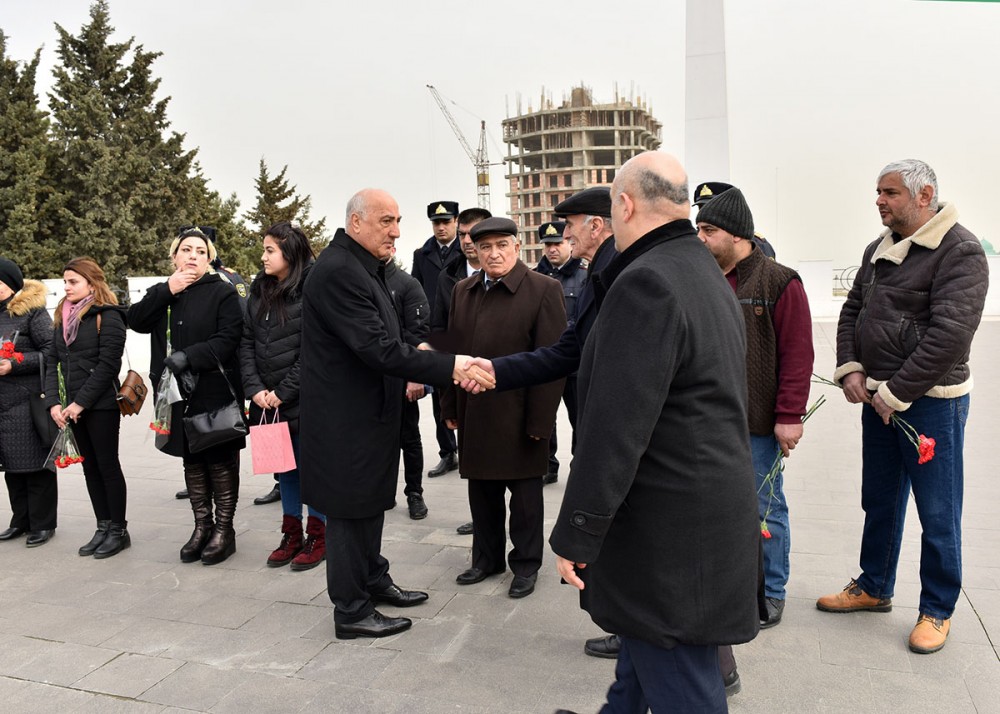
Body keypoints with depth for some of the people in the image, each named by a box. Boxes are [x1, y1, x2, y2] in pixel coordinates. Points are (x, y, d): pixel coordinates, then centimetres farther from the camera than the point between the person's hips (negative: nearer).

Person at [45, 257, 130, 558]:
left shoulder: (108, 316, -9)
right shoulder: (63, 317, 13)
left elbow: (108, 364, -16)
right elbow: (52, 361, 9)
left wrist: (81, 402, -16)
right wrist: (53, 401, -3)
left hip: (101, 406, -7)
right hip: (73, 407, 7)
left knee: (108, 465, 0)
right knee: (90, 466, 11)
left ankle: (119, 530, 11)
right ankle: (103, 528, 21)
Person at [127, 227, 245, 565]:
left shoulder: (222, 292, -4)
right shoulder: (162, 293, 14)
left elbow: (229, 338, -15)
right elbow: (136, 320, -2)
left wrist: (187, 357, -23)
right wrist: (167, 290, -11)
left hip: (216, 391, -6)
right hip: (178, 393, 6)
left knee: (220, 461, 1)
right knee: (192, 461, 14)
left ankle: (224, 530, 13)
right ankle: (202, 527, 26)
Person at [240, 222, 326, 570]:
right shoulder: (260, 290, 9)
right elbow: (246, 341, 6)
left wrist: (283, 392, -14)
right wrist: (255, 388, -5)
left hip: (304, 399, -6)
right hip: (269, 401, 6)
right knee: (284, 466, 15)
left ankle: (317, 537, 19)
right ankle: (292, 535, 28)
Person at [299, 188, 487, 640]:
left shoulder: (364, 267, 11)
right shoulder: (337, 271, -22)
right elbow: (378, 348, -29)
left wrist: (408, 371, 7)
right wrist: (448, 367, -29)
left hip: (367, 411, 10)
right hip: (345, 418, -10)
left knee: (369, 504, 22)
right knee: (350, 511, 3)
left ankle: (374, 581, 39)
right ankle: (351, 612, 18)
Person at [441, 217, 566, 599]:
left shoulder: (543, 290, -9)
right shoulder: (463, 291, 9)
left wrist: (540, 420, -15)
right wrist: (451, 407, 8)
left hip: (519, 414, -5)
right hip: (474, 413, 5)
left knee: (524, 492, 10)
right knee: (482, 490, 16)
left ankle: (526, 563, 27)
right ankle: (487, 557, 34)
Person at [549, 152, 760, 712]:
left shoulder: (646, 282, -20)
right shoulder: (709, 274, 13)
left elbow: (616, 428, -24)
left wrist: (574, 536, -18)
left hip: (671, 533, -10)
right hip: (719, 508, 10)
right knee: (646, 652, 25)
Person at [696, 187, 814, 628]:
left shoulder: (779, 283, -7)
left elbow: (797, 355, -11)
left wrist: (789, 416, -15)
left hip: (759, 422, -5)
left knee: (765, 508, 9)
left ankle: (771, 591, 25)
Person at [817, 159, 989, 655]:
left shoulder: (958, 251, -15)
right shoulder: (880, 249, 10)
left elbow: (951, 333, -22)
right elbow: (852, 311, 14)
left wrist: (897, 392, -19)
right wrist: (850, 368, -2)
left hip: (931, 400, -7)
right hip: (877, 398, 8)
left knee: (937, 514, 6)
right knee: (879, 502, 19)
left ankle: (937, 610, 22)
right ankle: (873, 588, 35)